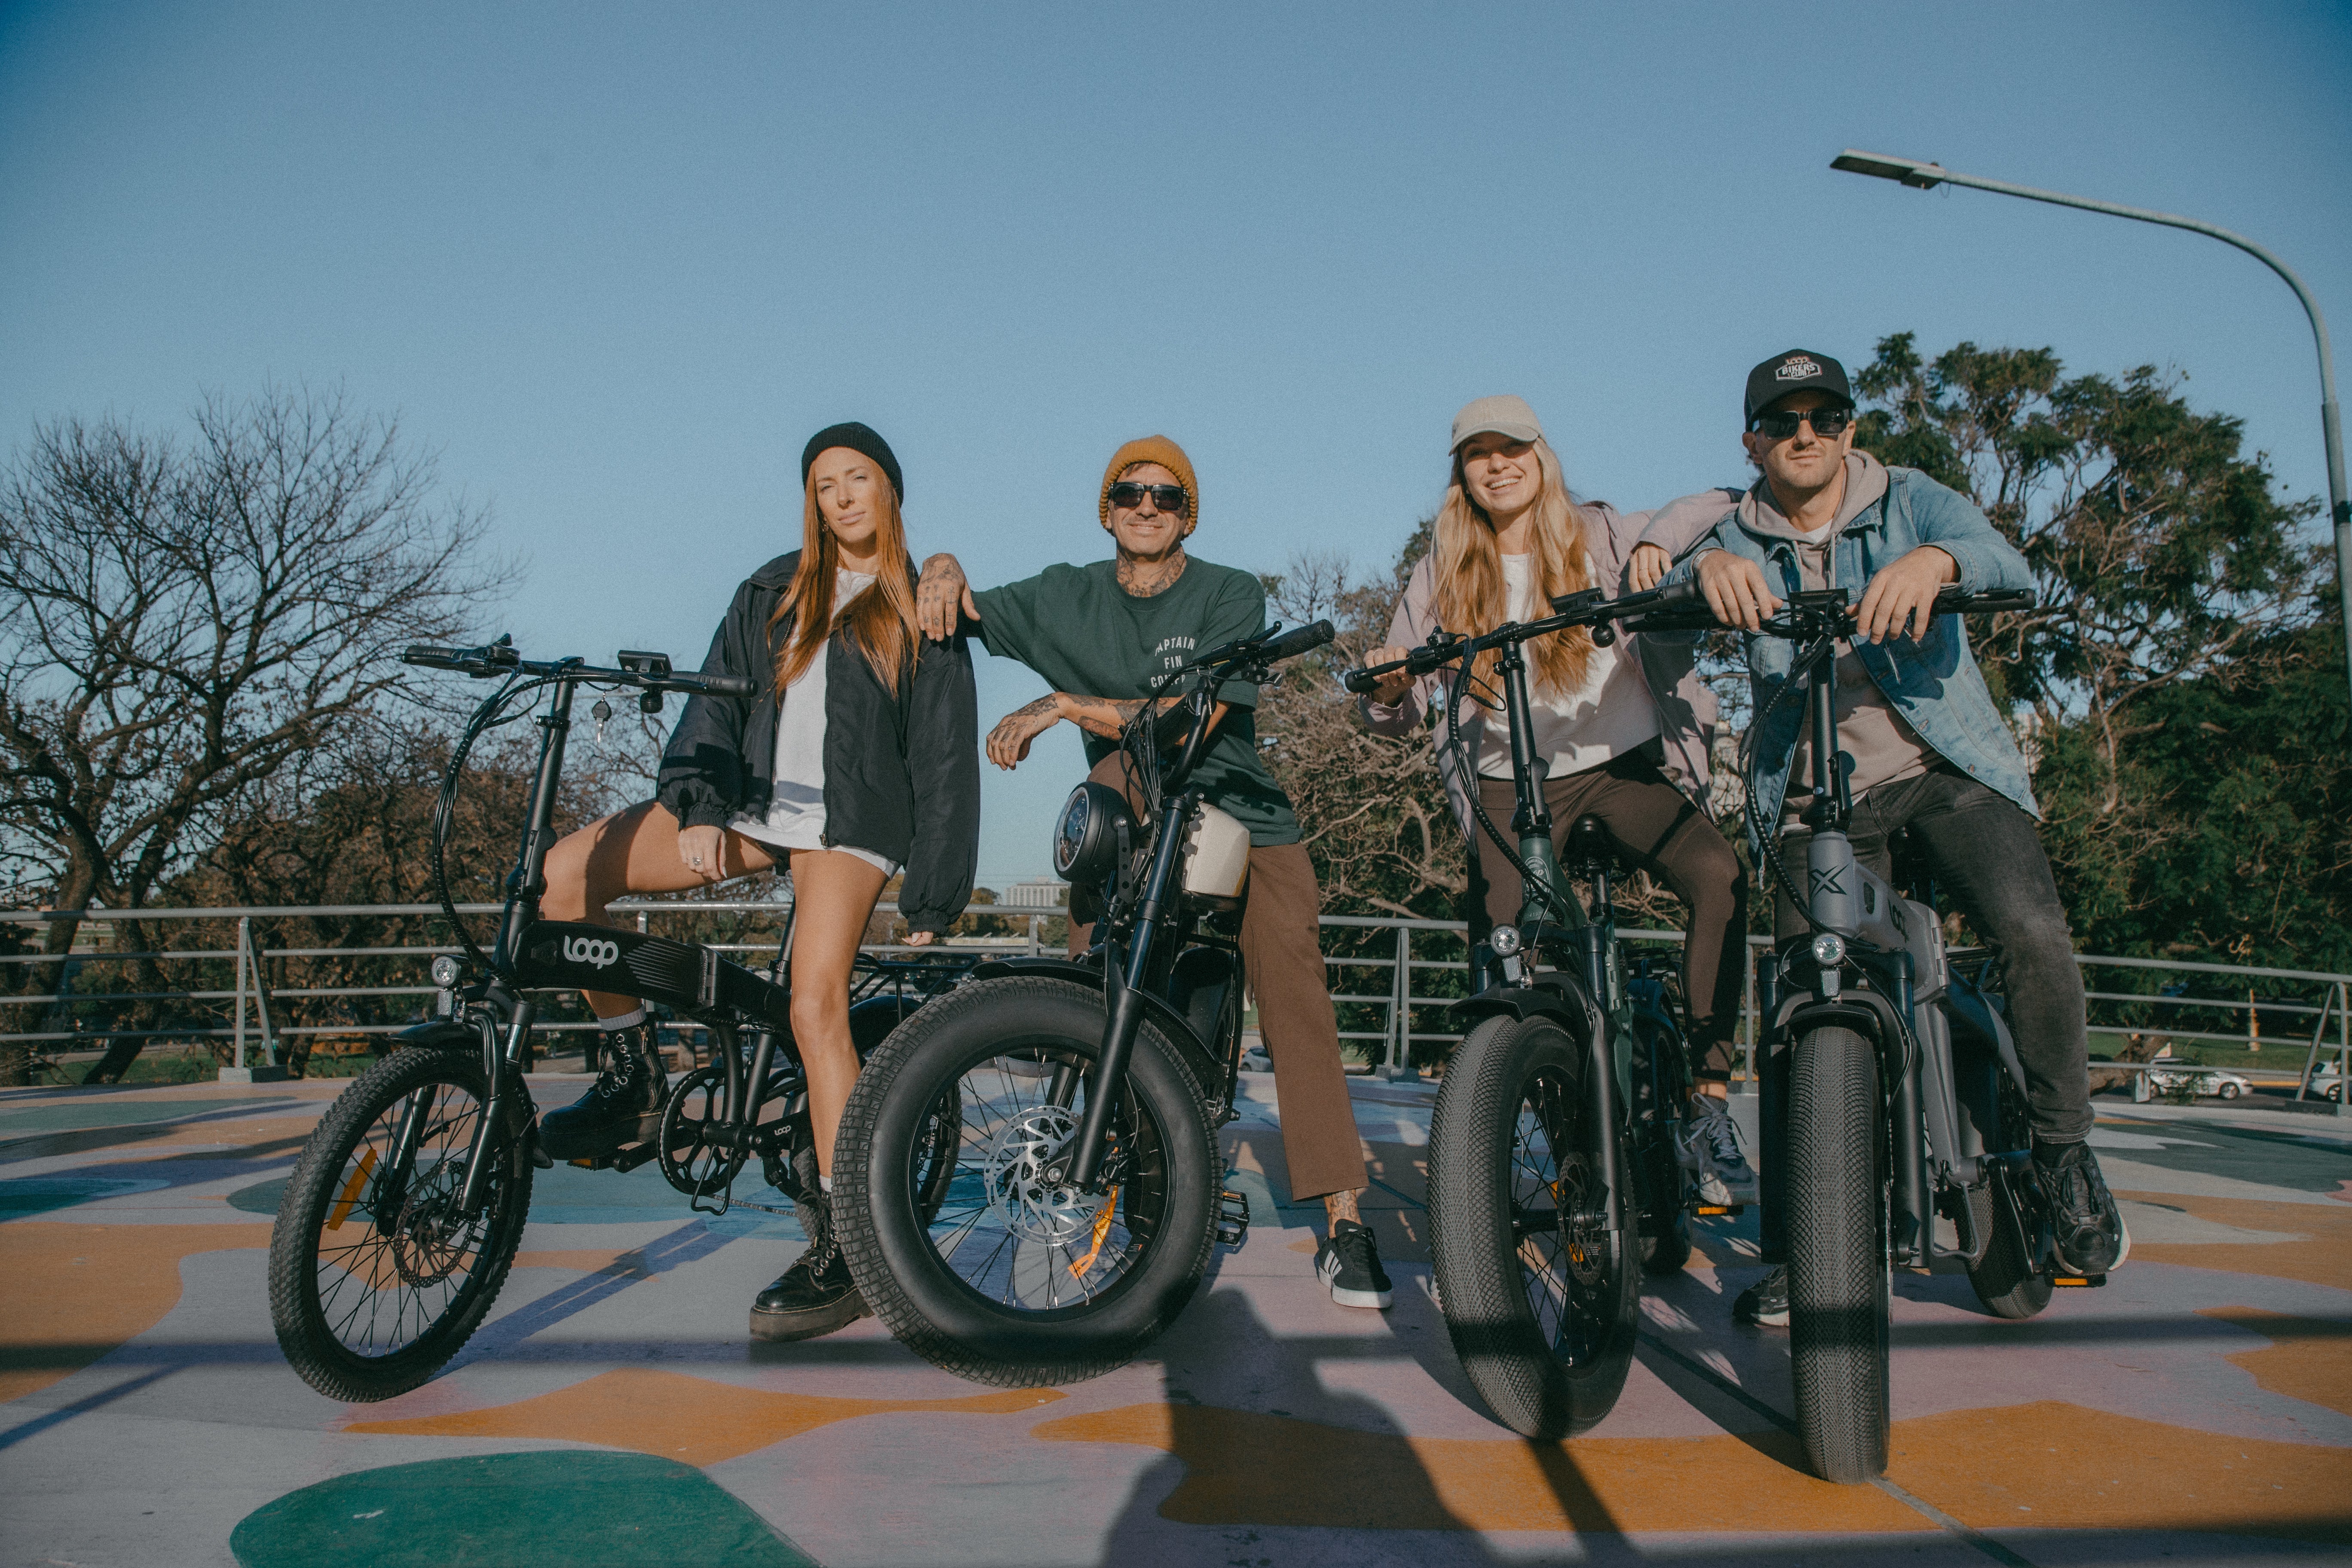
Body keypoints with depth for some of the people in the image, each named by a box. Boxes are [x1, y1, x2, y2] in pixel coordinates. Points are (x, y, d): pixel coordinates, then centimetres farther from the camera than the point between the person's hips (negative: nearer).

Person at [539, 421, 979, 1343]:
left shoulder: (923, 617, 7)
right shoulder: (772, 592, 16)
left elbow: (944, 765, 4)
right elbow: (717, 702, 7)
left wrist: (931, 905, -2)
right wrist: (700, 808, -11)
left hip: (850, 823, -4)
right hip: (753, 804, 4)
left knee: (815, 1004, -23)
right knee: (566, 870, -14)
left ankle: (842, 1250, -16)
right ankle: (632, 1073, 3)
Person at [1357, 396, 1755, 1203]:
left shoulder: (1599, 536, 3)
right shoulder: (1441, 575, 6)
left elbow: (1727, 504, -5)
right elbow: (1397, 715, 3)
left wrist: (1658, 541, -24)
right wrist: (1388, 691, -20)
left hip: (1627, 762, -1)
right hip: (1513, 780, 1)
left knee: (1719, 879, -26)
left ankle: (1709, 1105, -17)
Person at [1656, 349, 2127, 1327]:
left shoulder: (1912, 502, 4)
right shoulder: (1737, 538, 7)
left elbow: (2015, 573, -14)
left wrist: (1936, 560, -38)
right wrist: (1705, 568, -37)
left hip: (1947, 767, 0)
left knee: (2033, 935, -23)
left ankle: (2064, 1148, 3)